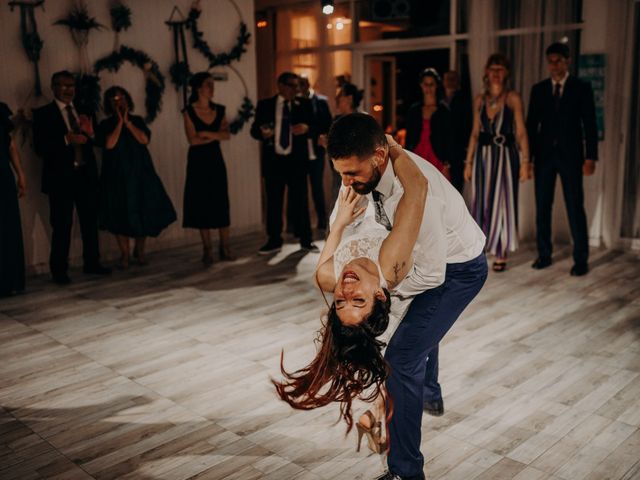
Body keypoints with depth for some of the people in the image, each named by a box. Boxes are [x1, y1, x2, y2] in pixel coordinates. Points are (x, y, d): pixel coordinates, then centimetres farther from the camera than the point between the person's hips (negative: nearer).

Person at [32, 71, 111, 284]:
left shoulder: (83, 112, 15)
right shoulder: (43, 113, 0)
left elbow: (96, 142, 14)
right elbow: (40, 146, -10)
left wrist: (90, 133, -6)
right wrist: (66, 139, -20)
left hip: (86, 174, 5)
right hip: (61, 177, -5)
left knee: (90, 222, 9)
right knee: (62, 225, -2)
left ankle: (91, 263, 20)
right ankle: (59, 270, 6)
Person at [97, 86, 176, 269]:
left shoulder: (137, 120, 8)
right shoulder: (105, 125, 3)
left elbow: (144, 139, -8)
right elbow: (109, 144, -14)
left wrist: (128, 122, -11)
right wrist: (119, 122, -11)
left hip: (140, 173, 1)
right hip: (117, 175, -1)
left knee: (144, 211, 1)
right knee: (121, 215, 0)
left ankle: (140, 249, 21)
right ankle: (125, 254, 12)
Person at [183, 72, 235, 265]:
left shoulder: (219, 110, 5)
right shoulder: (189, 111, -6)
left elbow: (227, 135, -5)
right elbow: (192, 140, -14)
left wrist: (208, 133, -17)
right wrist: (216, 136, -9)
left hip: (216, 159, 3)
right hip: (198, 161, -3)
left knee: (221, 203, 1)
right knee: (201, 204, 0)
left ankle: (225, 247, 7)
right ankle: (207, 249, 6)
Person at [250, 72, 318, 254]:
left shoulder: (304, 104, 7)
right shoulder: (265, 105, 6)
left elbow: (315, 126, 4)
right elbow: (254, 129, 2)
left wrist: (306, 128, -19)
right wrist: (262, 133, -21)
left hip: (297, 160, 0)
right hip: (273, 160, 1)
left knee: (300, 200, 3)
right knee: (273, 202, 7)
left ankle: (306, 241, 12)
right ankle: (274, 241, 18)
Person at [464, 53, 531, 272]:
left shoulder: (513, 98, -1)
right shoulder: (479, 99, 10)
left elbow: (521, 132, -5)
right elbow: (475, 133, 11)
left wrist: (525, 162, -13)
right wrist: (468, 162, 6)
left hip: (505, 155, -3)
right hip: (483, 155, 3)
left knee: (502, 202, 2)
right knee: (482, 202, 5)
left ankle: (501, 254, 11)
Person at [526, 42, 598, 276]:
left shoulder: (582, 88, 3)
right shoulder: (538, 89, 9)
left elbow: (589, 124, -1)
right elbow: (531, 124, 9)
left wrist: (590, 157, -8)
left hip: (570, 155, -2)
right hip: (544, 155, 3)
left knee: (575, 208, -2)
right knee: (542, 207, 5)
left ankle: (581, 259, 5)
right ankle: (544, 254, 16)